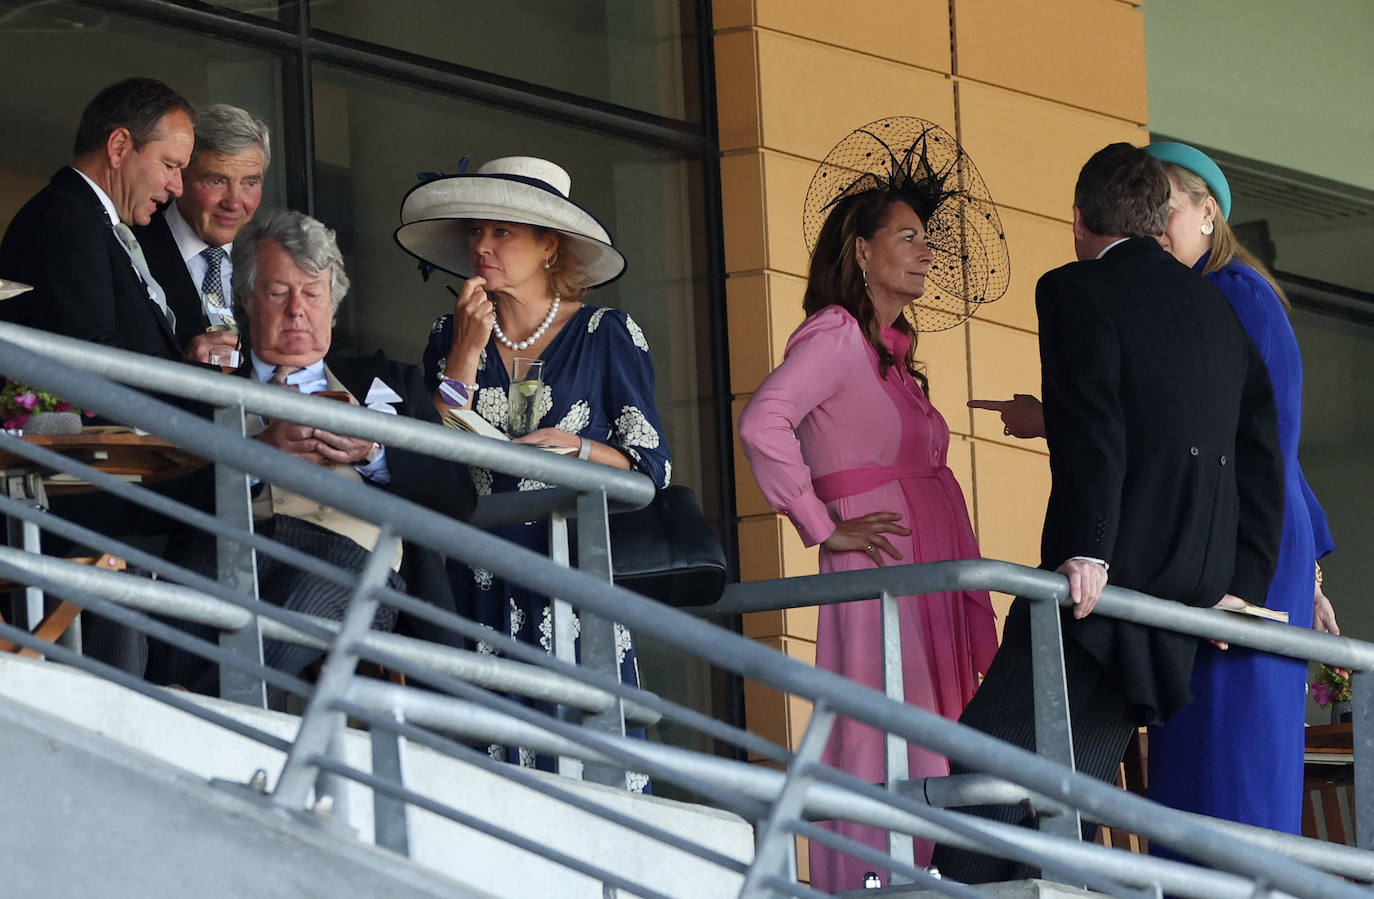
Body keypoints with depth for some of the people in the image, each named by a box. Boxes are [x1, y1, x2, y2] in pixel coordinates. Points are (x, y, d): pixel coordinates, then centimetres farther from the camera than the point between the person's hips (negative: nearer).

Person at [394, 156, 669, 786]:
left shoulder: (605, 335, 3)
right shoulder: (453, 336, 12)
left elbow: (650, 469, 2)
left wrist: (575, 447, -15)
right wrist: (466, 356, -2)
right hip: (481, 586, 3)